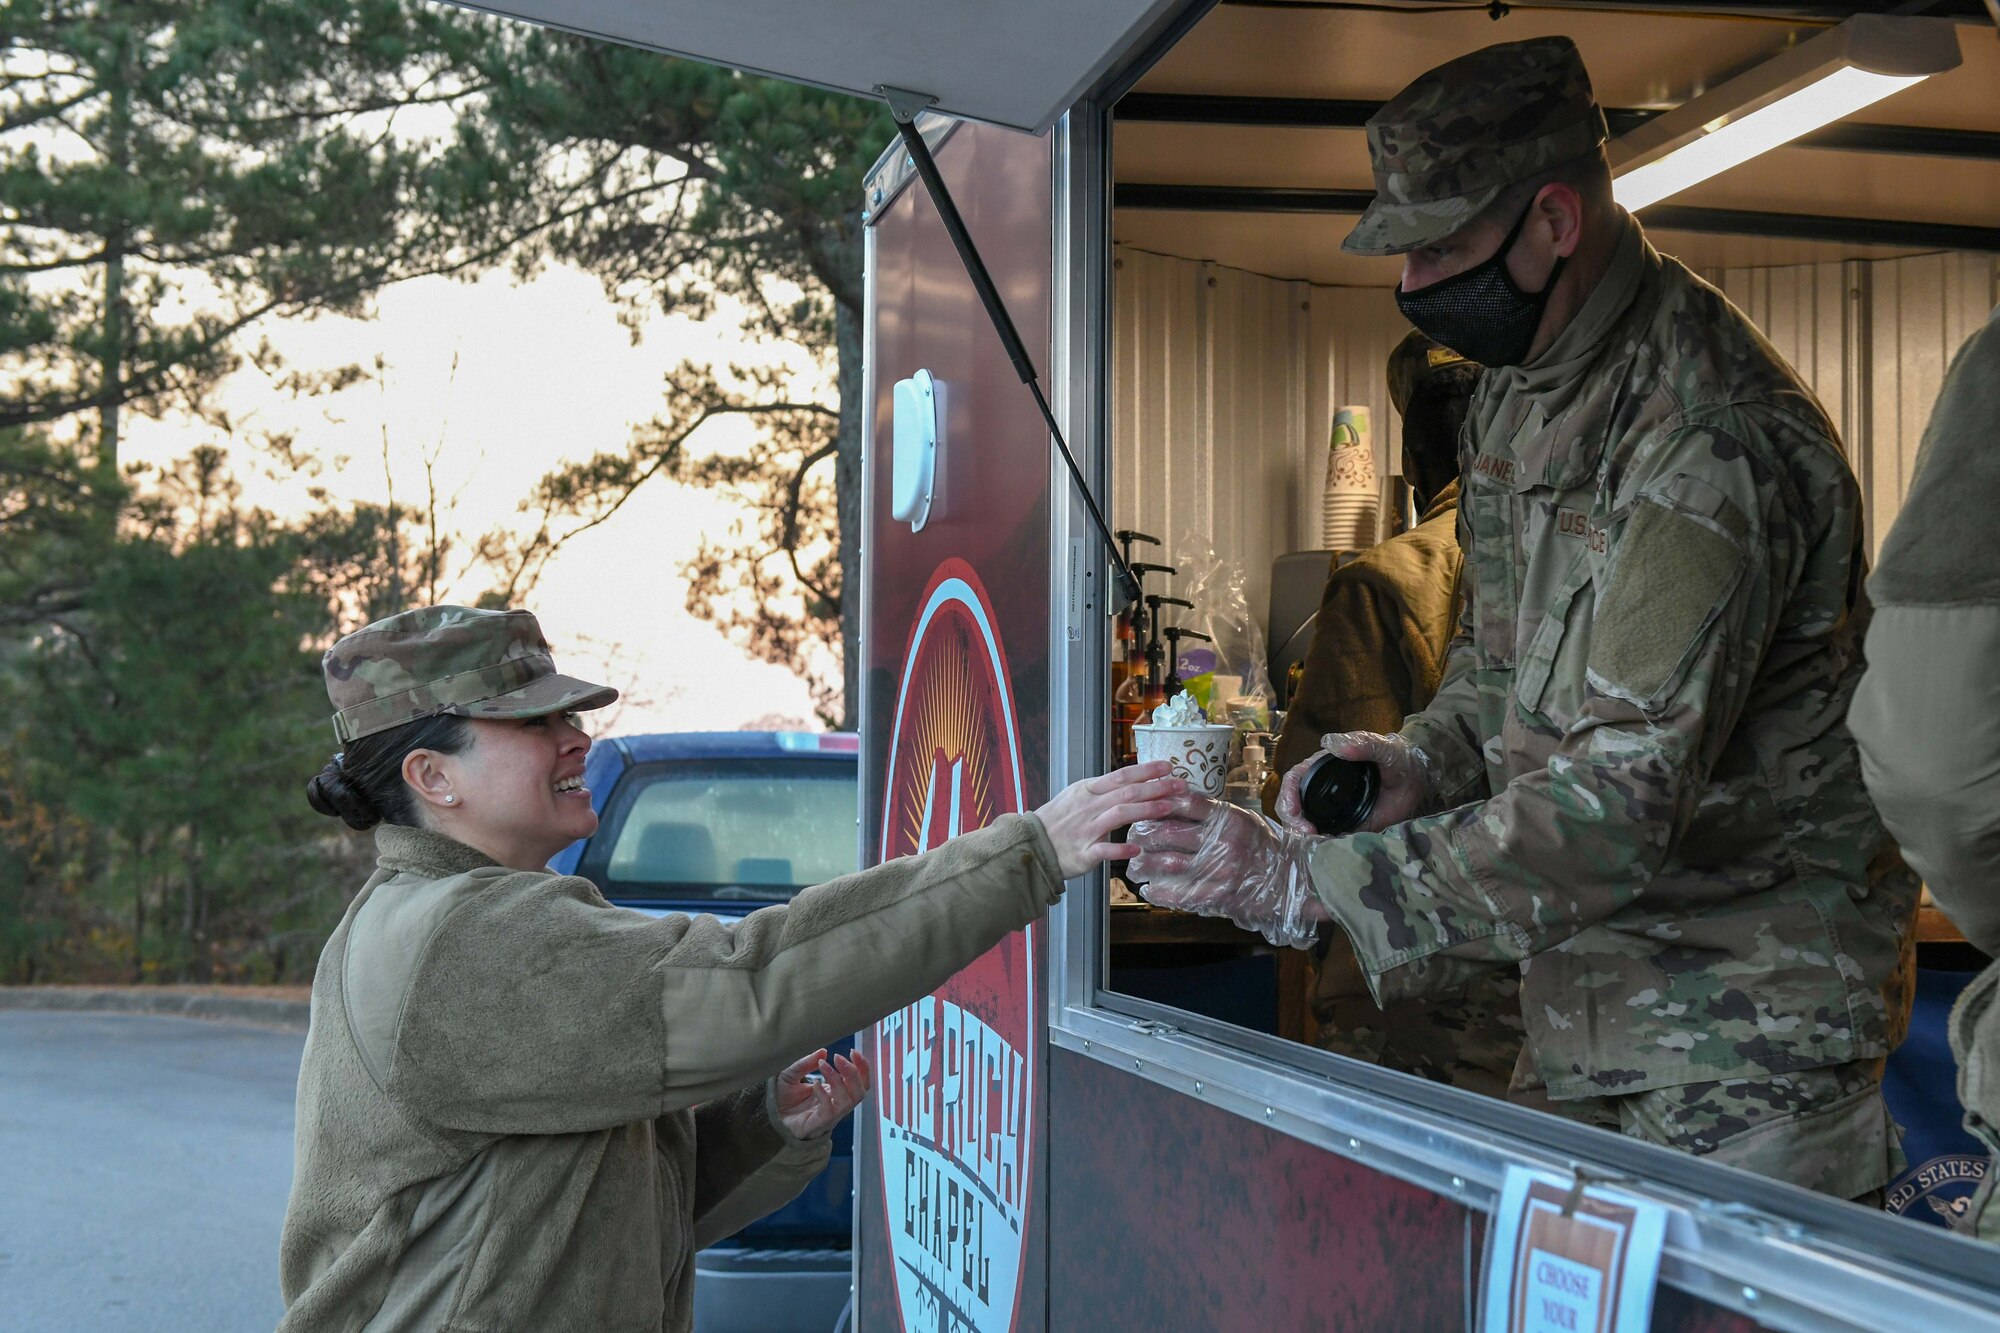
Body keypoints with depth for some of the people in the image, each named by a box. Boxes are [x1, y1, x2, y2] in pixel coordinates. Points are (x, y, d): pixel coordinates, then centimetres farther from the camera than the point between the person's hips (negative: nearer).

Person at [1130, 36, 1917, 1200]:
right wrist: (1427, 758, -3)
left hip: (1749, 1018, -9)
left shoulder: (1713, 447, -26)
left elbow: (1618, 808, -31)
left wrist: (1315, 881, -30)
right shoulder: (1521, 382, 6)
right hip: (1589, 1006, 9)